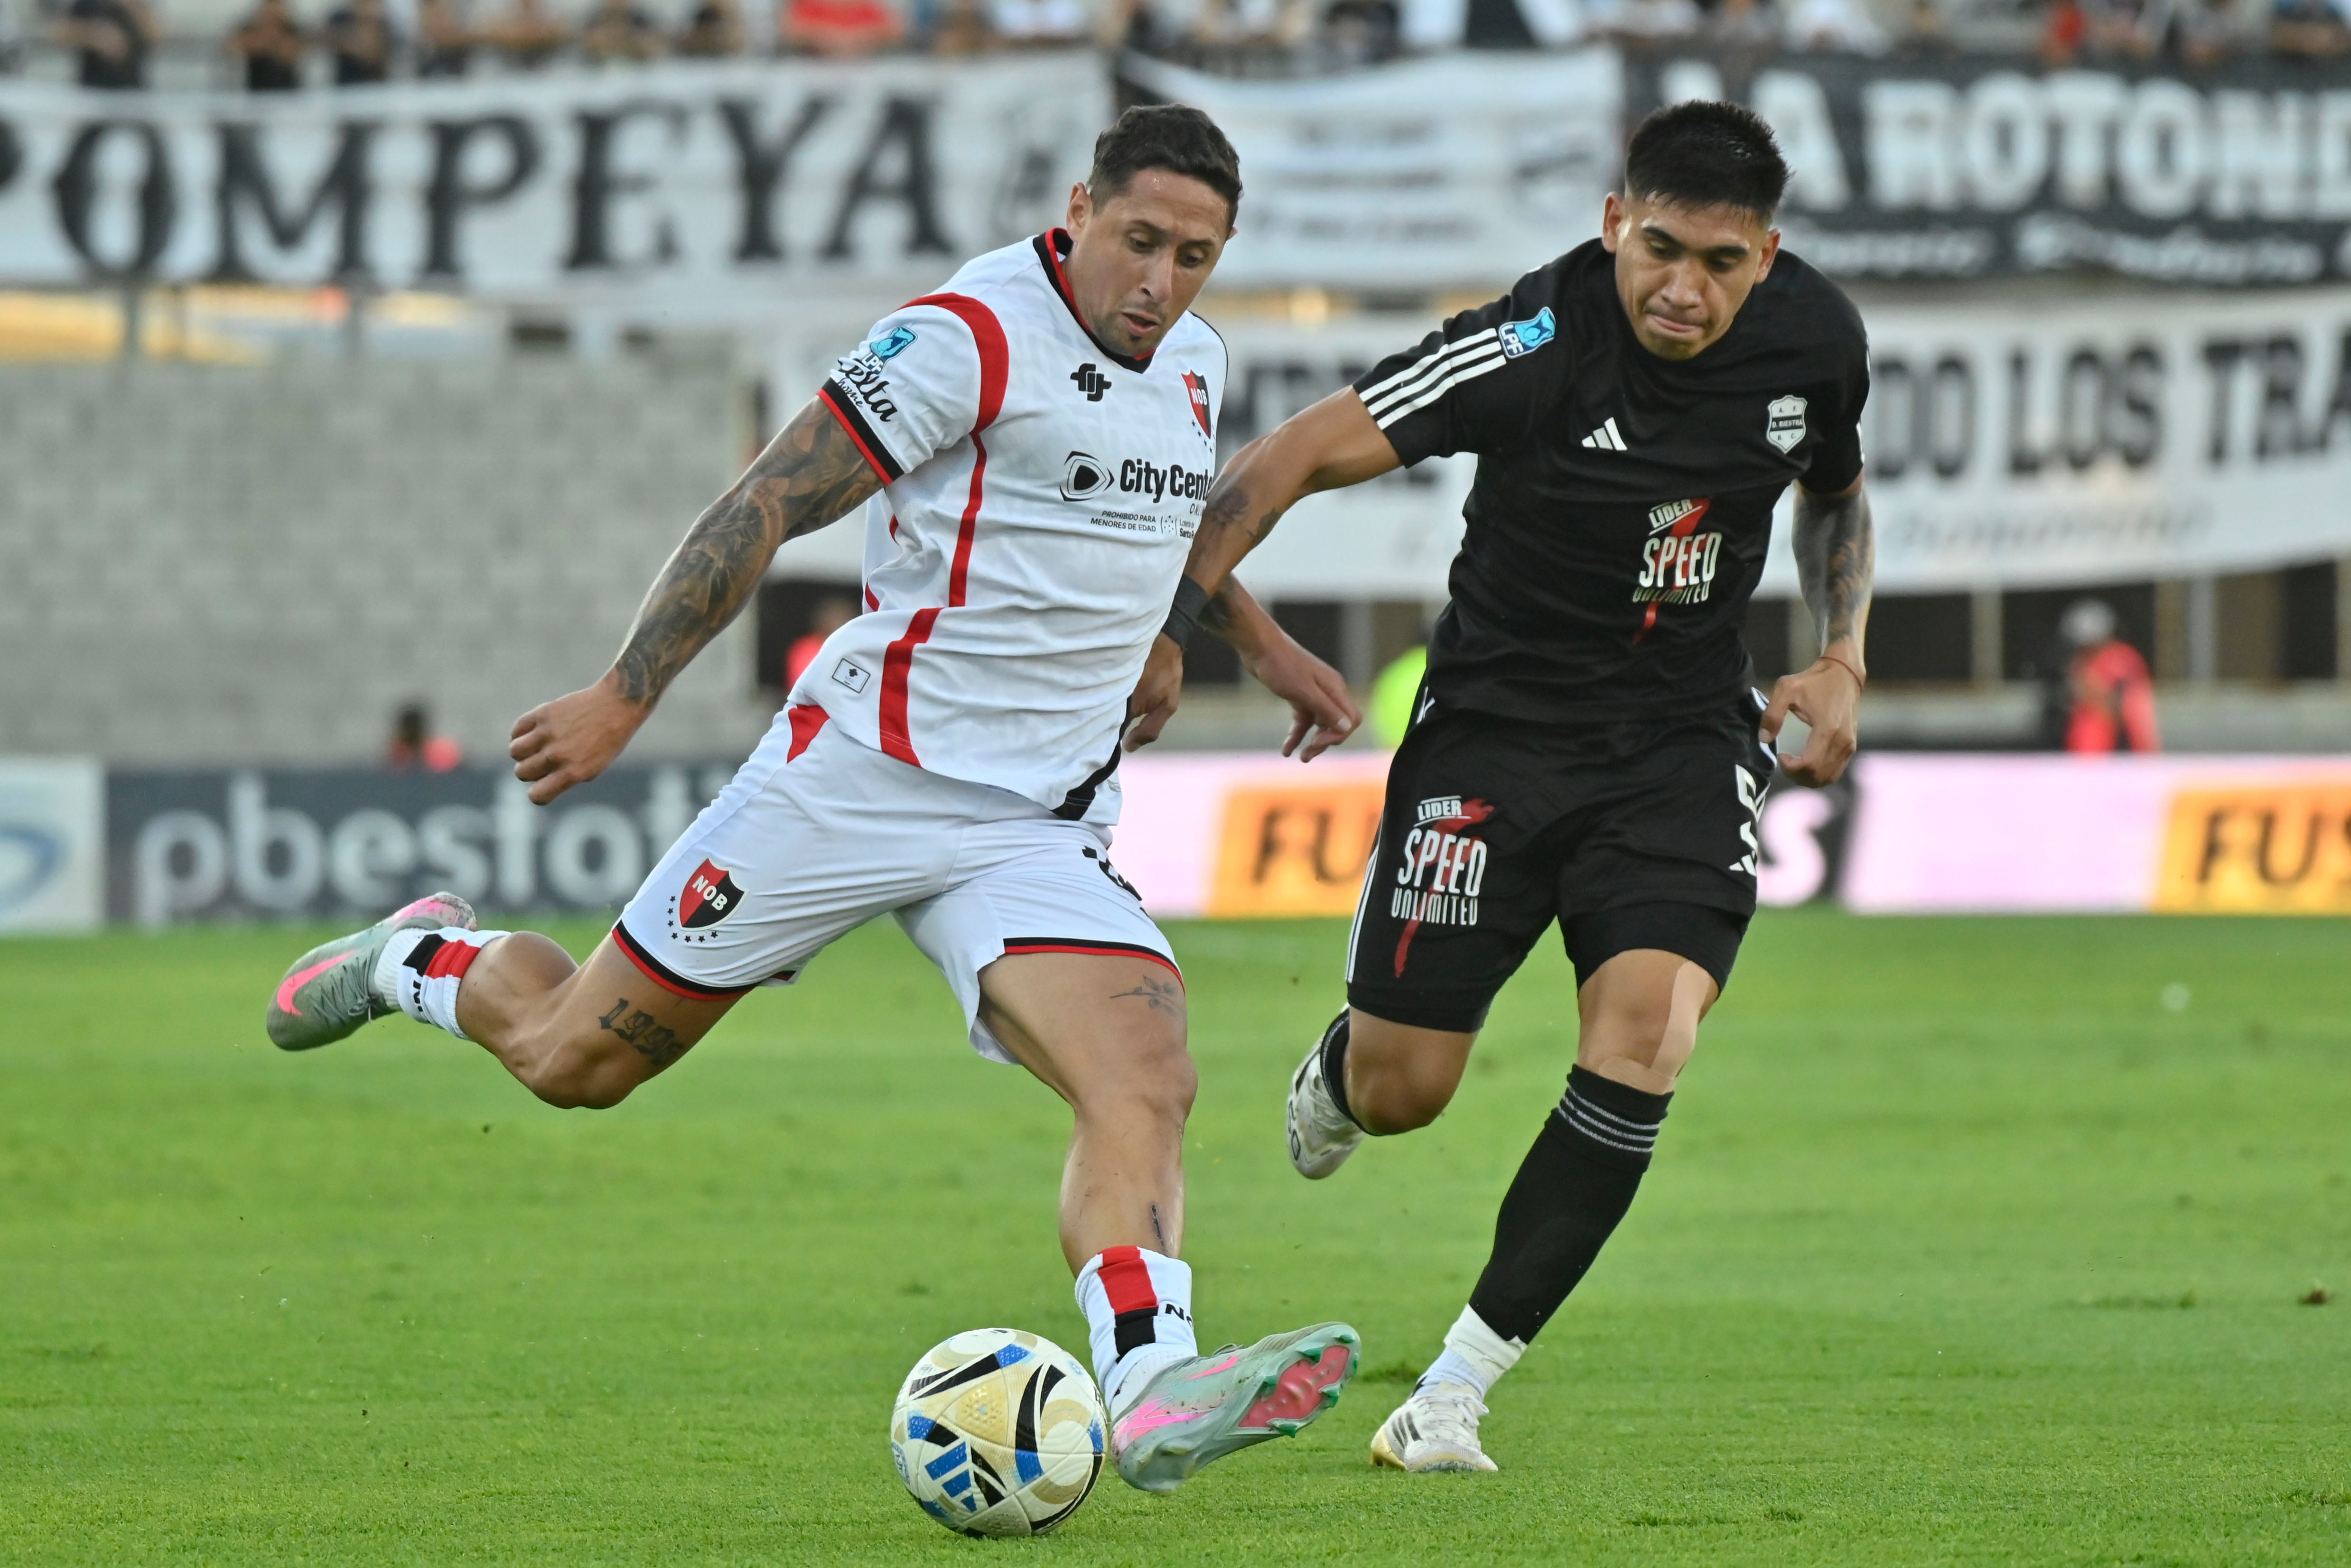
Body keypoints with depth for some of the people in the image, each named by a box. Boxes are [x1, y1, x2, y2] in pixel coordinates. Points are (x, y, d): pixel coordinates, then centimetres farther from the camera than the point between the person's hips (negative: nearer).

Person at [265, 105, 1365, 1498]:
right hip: (860, 774, -5)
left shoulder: (1194, 363, 9)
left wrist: (1267, 648, 35)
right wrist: (627, 695, -19)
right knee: (576, 1060, 6)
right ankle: (428, 960, 39)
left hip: (1040, 831, 5)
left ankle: (1152, 1392, -38)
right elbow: (769, 504, -16)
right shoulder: (971, 337, -15)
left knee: (1149, 1081, -22)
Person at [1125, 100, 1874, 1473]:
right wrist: (1169, 626, -25)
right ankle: (1338, 1066, 42)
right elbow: (1299, 457, -21)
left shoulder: (1816, 342, -8)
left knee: (1646, 1035, -21)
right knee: (1400, 1091, -1)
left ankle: (1460, 1389, -11)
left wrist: (1843, 661, 2)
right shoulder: (1541, 344, -23)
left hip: (1686, 734, 2)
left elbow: (1838, 493, 16)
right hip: (1501, 724, -2)